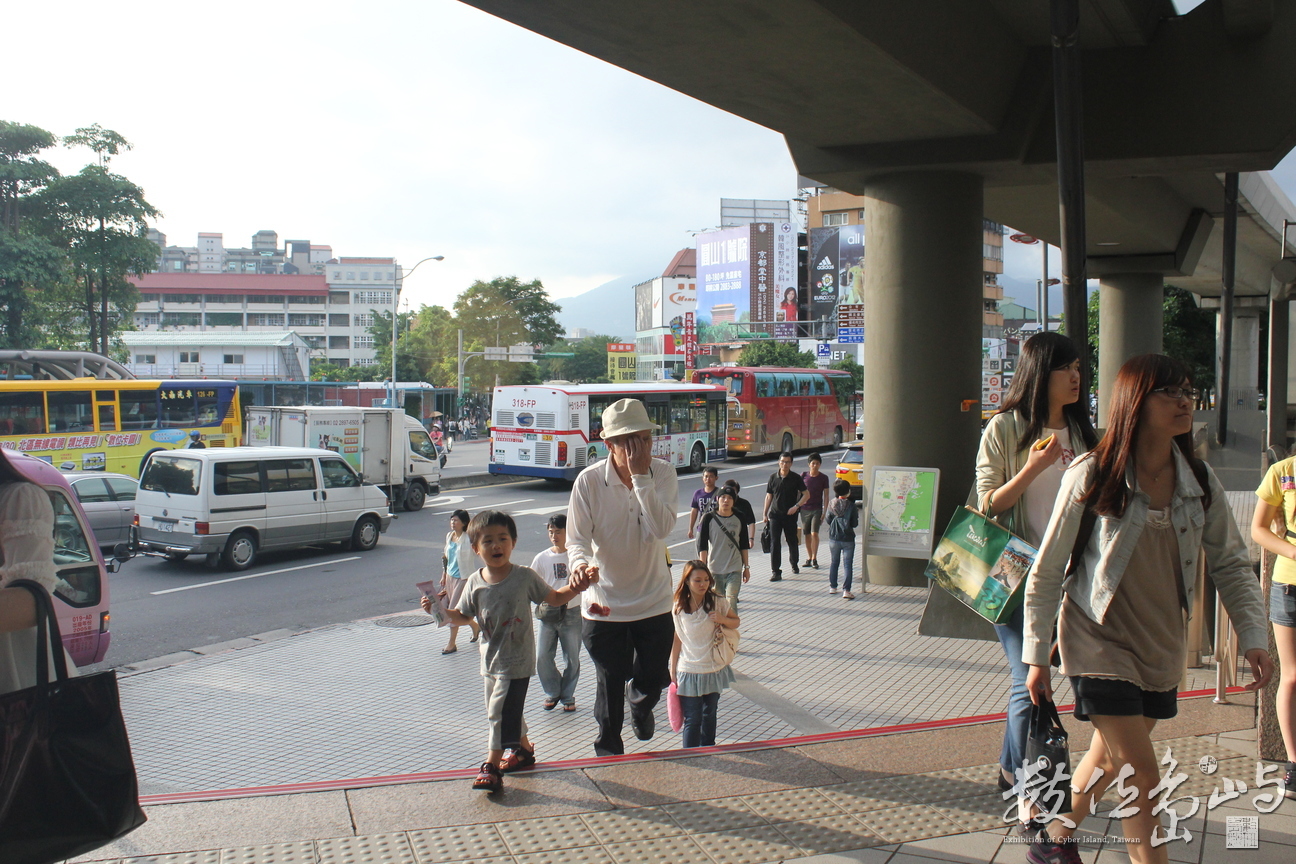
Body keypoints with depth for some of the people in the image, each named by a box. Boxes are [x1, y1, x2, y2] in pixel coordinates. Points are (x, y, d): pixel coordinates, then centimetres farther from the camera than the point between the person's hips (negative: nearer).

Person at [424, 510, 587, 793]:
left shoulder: (525, 577, -11)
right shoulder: (475, 583, -2)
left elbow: (554, 598, 1)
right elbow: (463, 616, 7)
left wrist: (572, 589, -18)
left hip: (517, 660, -5)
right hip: (491, 659, 5)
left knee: (500, 710, -9)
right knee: (506, 709, 19)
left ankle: (492, 766, 1)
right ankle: (523, 748, 41)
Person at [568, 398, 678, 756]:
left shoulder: (663, 474, -10)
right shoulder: (589, 481, -15)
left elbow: (662, 528, -23)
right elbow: (576, 539, -15)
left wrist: (641, 477, -30)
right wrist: (581, 564, -38)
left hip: (654, 602, 2)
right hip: (604, 605, -2)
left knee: (653, 680, 15)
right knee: (610, 685, 9)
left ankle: (640, 703, 52)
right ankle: (608, 749, 35)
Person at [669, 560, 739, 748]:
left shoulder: (718, 602, -7)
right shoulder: (678, 609, -7)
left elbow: (736, 622, 5)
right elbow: (676, 640, 0)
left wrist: (723, 619, -16)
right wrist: (673, 669, 4)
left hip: (714, 669, 2)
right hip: (689, 671, -2)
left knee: (709, 715, 16)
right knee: (692, 719, -2)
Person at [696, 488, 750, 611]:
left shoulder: (739, 519, 3)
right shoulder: (709, 518, -4)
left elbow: (744, 545, 10)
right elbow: (702, 545, -4)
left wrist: (746, 567, 11)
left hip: (735, 569, 0)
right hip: (714, 569, 0)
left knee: (731, 604, -12)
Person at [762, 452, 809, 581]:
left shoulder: (796, 478, -3)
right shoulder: (773, 477, 3)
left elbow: (806, 494, 0)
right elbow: (769, 496, 10)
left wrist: (796, 506, -13)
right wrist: (765, 513, 7)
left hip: (790, 515, -1)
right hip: (775, 514, 1)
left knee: (792, 541, 13)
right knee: (774, 543, -7)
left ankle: (794, 564, 39)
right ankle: (776, 572, -5)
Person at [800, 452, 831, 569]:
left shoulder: (824, 478, -2)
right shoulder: (803, 475, 1)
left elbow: (826, 496, 0)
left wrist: (824, 512, -6)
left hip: (817, 510, -2)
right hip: (805, 509, 2)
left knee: (814, 534, -13)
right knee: (807, 535, 7)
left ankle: (814, 558, -2)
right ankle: (809, 558, 19)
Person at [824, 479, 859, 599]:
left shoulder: (832, 504, -4)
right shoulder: (851, 505, -12)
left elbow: (828, 520, 3)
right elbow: (855, 524, -8)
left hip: (833, 538, 3)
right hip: (847, 539, -3)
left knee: (834, 562, 18)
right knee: (847, 564, 0)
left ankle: (832, 587, 24)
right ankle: (846, 590, -6)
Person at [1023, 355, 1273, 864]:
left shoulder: (1199, 479, -3)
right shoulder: (1092, 477, -16)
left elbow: (1231, 563, 6)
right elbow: (1047, 572, -10)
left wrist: (1253, 636, -6)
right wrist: (1037, 655, -8)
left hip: (1162, 646, 5)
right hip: (1100, 641, -5)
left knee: (1112, 758, 19)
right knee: (1141, 775, -9)